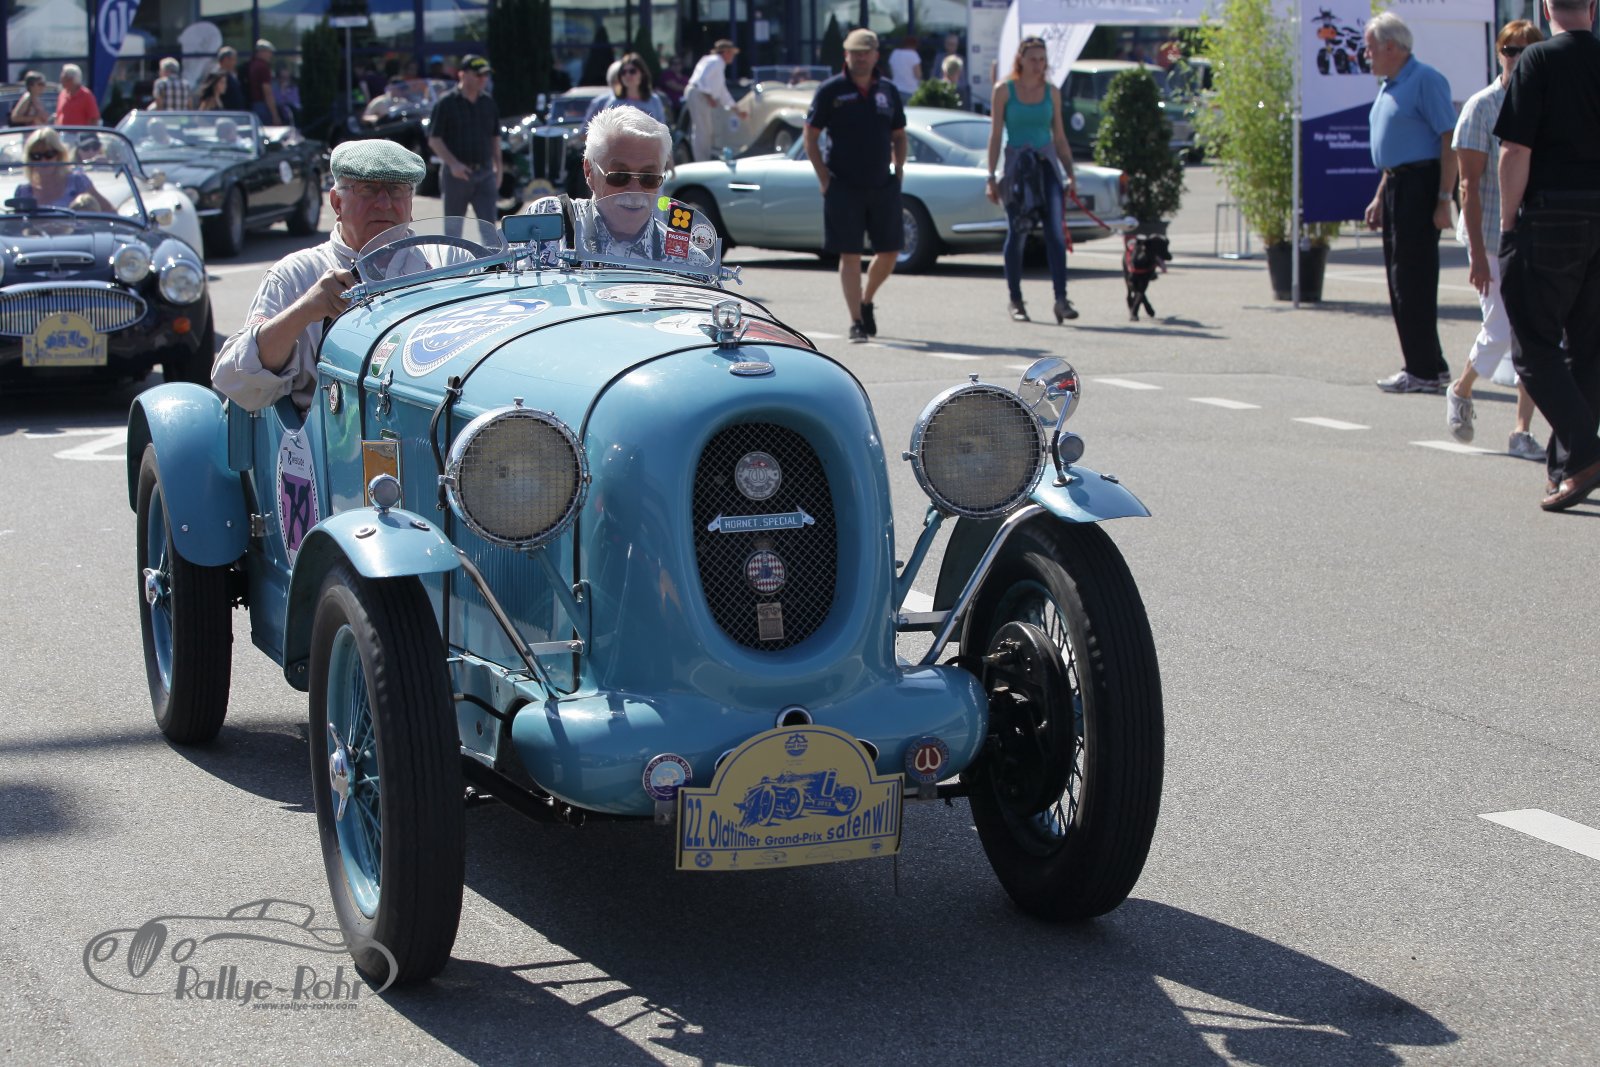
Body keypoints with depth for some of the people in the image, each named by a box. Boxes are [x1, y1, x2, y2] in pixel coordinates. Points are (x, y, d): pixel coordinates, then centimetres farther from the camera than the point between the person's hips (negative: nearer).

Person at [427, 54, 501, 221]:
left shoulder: (488, 102, 9)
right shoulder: (446, 103, -6)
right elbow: (434, 140, -8)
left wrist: (497, 168, 13)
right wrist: (453, 163, -20)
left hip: (485, 174, 3)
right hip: (456, 174, -3)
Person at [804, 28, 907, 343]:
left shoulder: (888, 91, 9)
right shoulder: (830, 90, -2)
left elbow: (898, 135, 20)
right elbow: (810, 135, 0)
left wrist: (898, 169, 7)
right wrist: (823, 177, -7)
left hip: (883, 186, 4)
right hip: (844, 187, -4)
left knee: (889, 252, 6)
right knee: (850, 254, -4)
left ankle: (866, 301, 30)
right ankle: (856, 322, 1)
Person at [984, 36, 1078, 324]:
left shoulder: (1052, 92, 9)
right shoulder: (1004, 90, 0)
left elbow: (1060, 137, 13)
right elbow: (995, 135, -1)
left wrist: (1070, 173, 7)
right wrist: (991, 177, -5)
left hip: (1047, 164, 2)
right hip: (1016, 166, -2)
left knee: (1055, 232, -10)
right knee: (1016, 234, 3)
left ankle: (1061, 298, -14)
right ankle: (1015, 300, 14)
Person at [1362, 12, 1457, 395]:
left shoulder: (1425, 80, -12)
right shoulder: (1390, 87, 18)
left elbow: (1450, 141, -16)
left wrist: (1444, 200, -20)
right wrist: (1380, 197, 22)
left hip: (1420, 184, -10)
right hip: (1397, 186, 10)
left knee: (1414, 281, -9)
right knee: (1401, 280, 11)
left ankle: (1425, 371, -5)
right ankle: (1431, 366, 17)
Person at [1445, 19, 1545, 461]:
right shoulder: (1482, 107, -7)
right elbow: (1470, 185, -10)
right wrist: (1477, 252, -16)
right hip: (1494, 239, -4)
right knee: (1502, 331, -5)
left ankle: (1521, 431, 6)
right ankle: (1461, 391, 26)